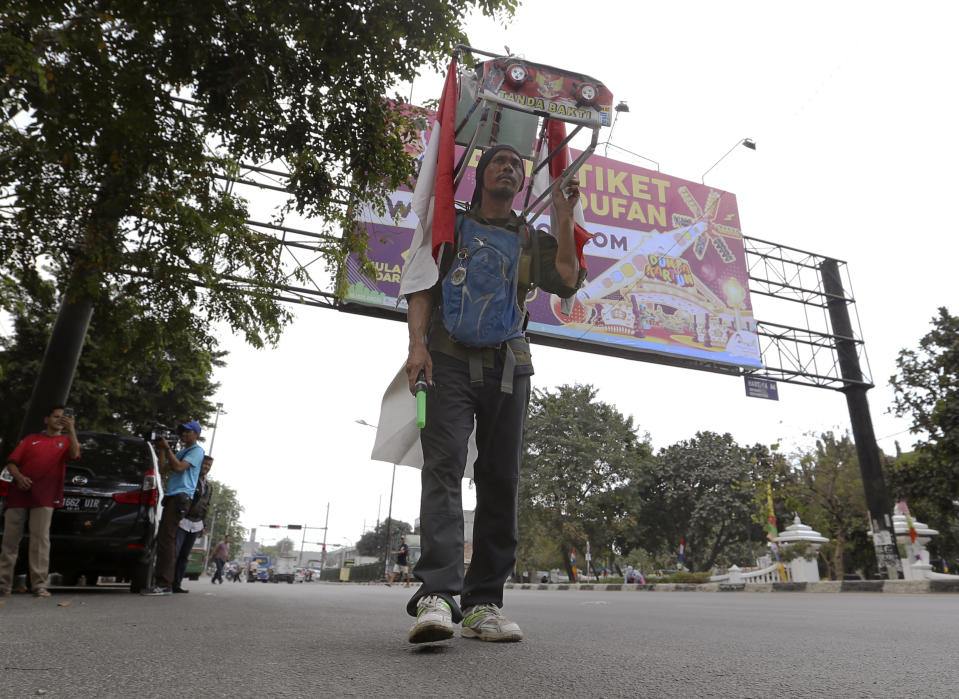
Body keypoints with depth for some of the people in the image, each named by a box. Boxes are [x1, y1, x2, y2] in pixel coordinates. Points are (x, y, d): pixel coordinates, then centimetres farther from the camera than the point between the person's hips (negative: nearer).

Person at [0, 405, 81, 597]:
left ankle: (39, 585, -6)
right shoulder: (31, 439, 20)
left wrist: (71, 429, -17)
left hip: (44, 497, -2)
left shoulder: (65, 440, 15)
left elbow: (74, 454, -8)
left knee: (40, 539, -7)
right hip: (19, 494, 3)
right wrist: (19, 477, -7)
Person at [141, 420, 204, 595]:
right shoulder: (180, 452, 27)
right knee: (163, 539, 7)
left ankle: (165, 584, -18)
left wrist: (167, 448, -9)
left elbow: (179, 467, -15)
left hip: (180, 496, -9)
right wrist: (161, 451, 10)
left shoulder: (196, 451, -1)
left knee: (166, 538, -16)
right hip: (171, 496, 9)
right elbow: (163, 470, 19)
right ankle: (162, 581, 10)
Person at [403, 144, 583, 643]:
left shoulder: (531, 238, 22)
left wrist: (564, 217, 3)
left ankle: (483, 605, 3)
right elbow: (421, 286, 7)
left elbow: (566, 282, 5)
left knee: (501, 480, -2)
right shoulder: (452, 223, 18)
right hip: (451, 358, -2)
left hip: (509, 365, 3)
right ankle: (437, 594, -22)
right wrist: (417, 342, -10)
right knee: (444, 466, -17)